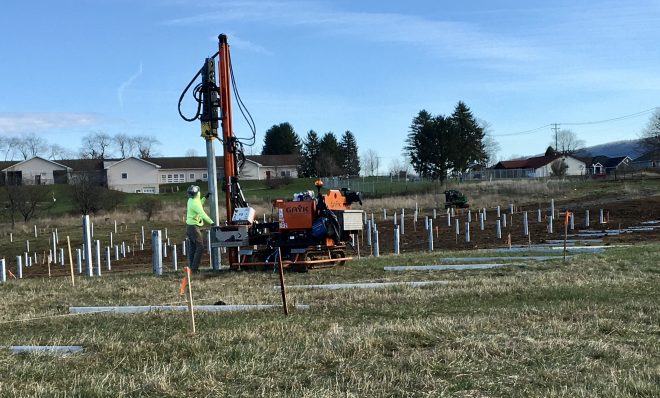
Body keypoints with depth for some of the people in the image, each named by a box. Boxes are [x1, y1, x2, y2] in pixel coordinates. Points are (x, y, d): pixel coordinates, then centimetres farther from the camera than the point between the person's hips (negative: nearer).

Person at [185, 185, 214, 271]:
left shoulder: (191, 200, 8)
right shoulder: (195, 203, -20)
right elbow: (203, 215, -25)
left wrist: (205, 197, 28)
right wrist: (212, 223, -26)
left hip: (189, 227, 10)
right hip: (194, 227, -10)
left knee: (192, 248, 13)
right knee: (200, 247, -7)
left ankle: (191, 267, 15)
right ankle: (194, 268, -9)